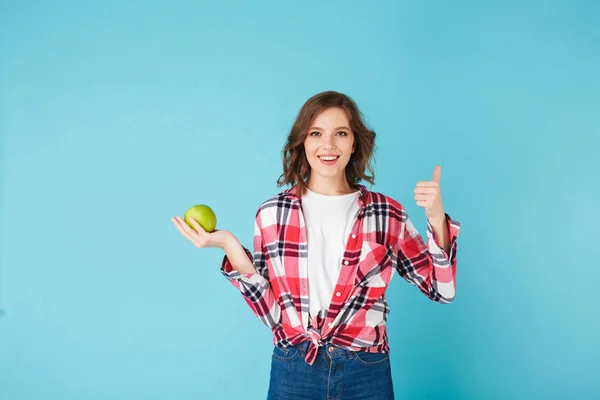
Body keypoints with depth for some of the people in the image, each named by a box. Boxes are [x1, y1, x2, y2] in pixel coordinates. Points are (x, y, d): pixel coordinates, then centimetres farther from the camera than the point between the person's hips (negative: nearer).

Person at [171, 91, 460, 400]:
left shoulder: (387, 214, -3)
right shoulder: (272, 214, -2)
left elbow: (442, 290, 0)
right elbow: (271, 312, -3)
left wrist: (437, 220, -13)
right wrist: (231, 248, -13)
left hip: (366, 374, 1)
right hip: (293, 372, 0)